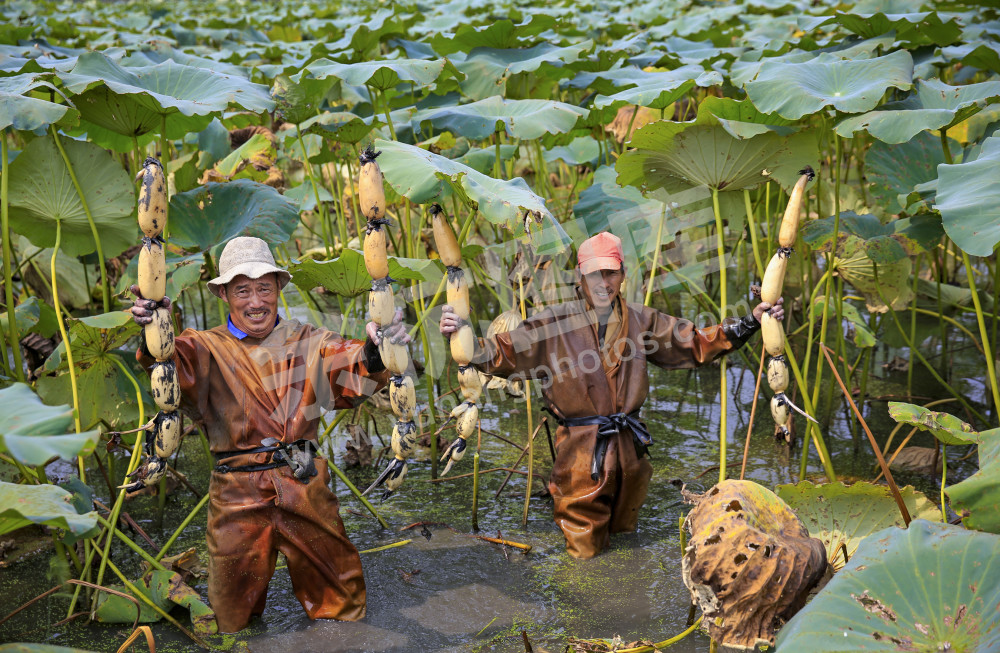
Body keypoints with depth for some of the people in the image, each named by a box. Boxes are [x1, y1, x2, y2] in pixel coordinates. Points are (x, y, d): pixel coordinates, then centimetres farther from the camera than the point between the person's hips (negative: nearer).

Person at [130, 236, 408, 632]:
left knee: (341, 600, 9)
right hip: (237, 497, 0)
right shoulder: (208, 349, 4)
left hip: (306, 489, 1)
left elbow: (350, 369, -12)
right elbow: (175, 366, -18)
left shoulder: (307, 342, 5)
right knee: (234, 612, 12)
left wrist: (375, 351, -36)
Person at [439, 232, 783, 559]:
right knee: (585, 551, 6)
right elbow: (503, 353, -11)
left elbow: (696, 343, 11)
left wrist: (750, 323, 4)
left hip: (630, 449, 4)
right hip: (580, 453, -4)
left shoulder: (641, 321, 4)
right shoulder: (554, 324, -7)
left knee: (624, 530, 20)